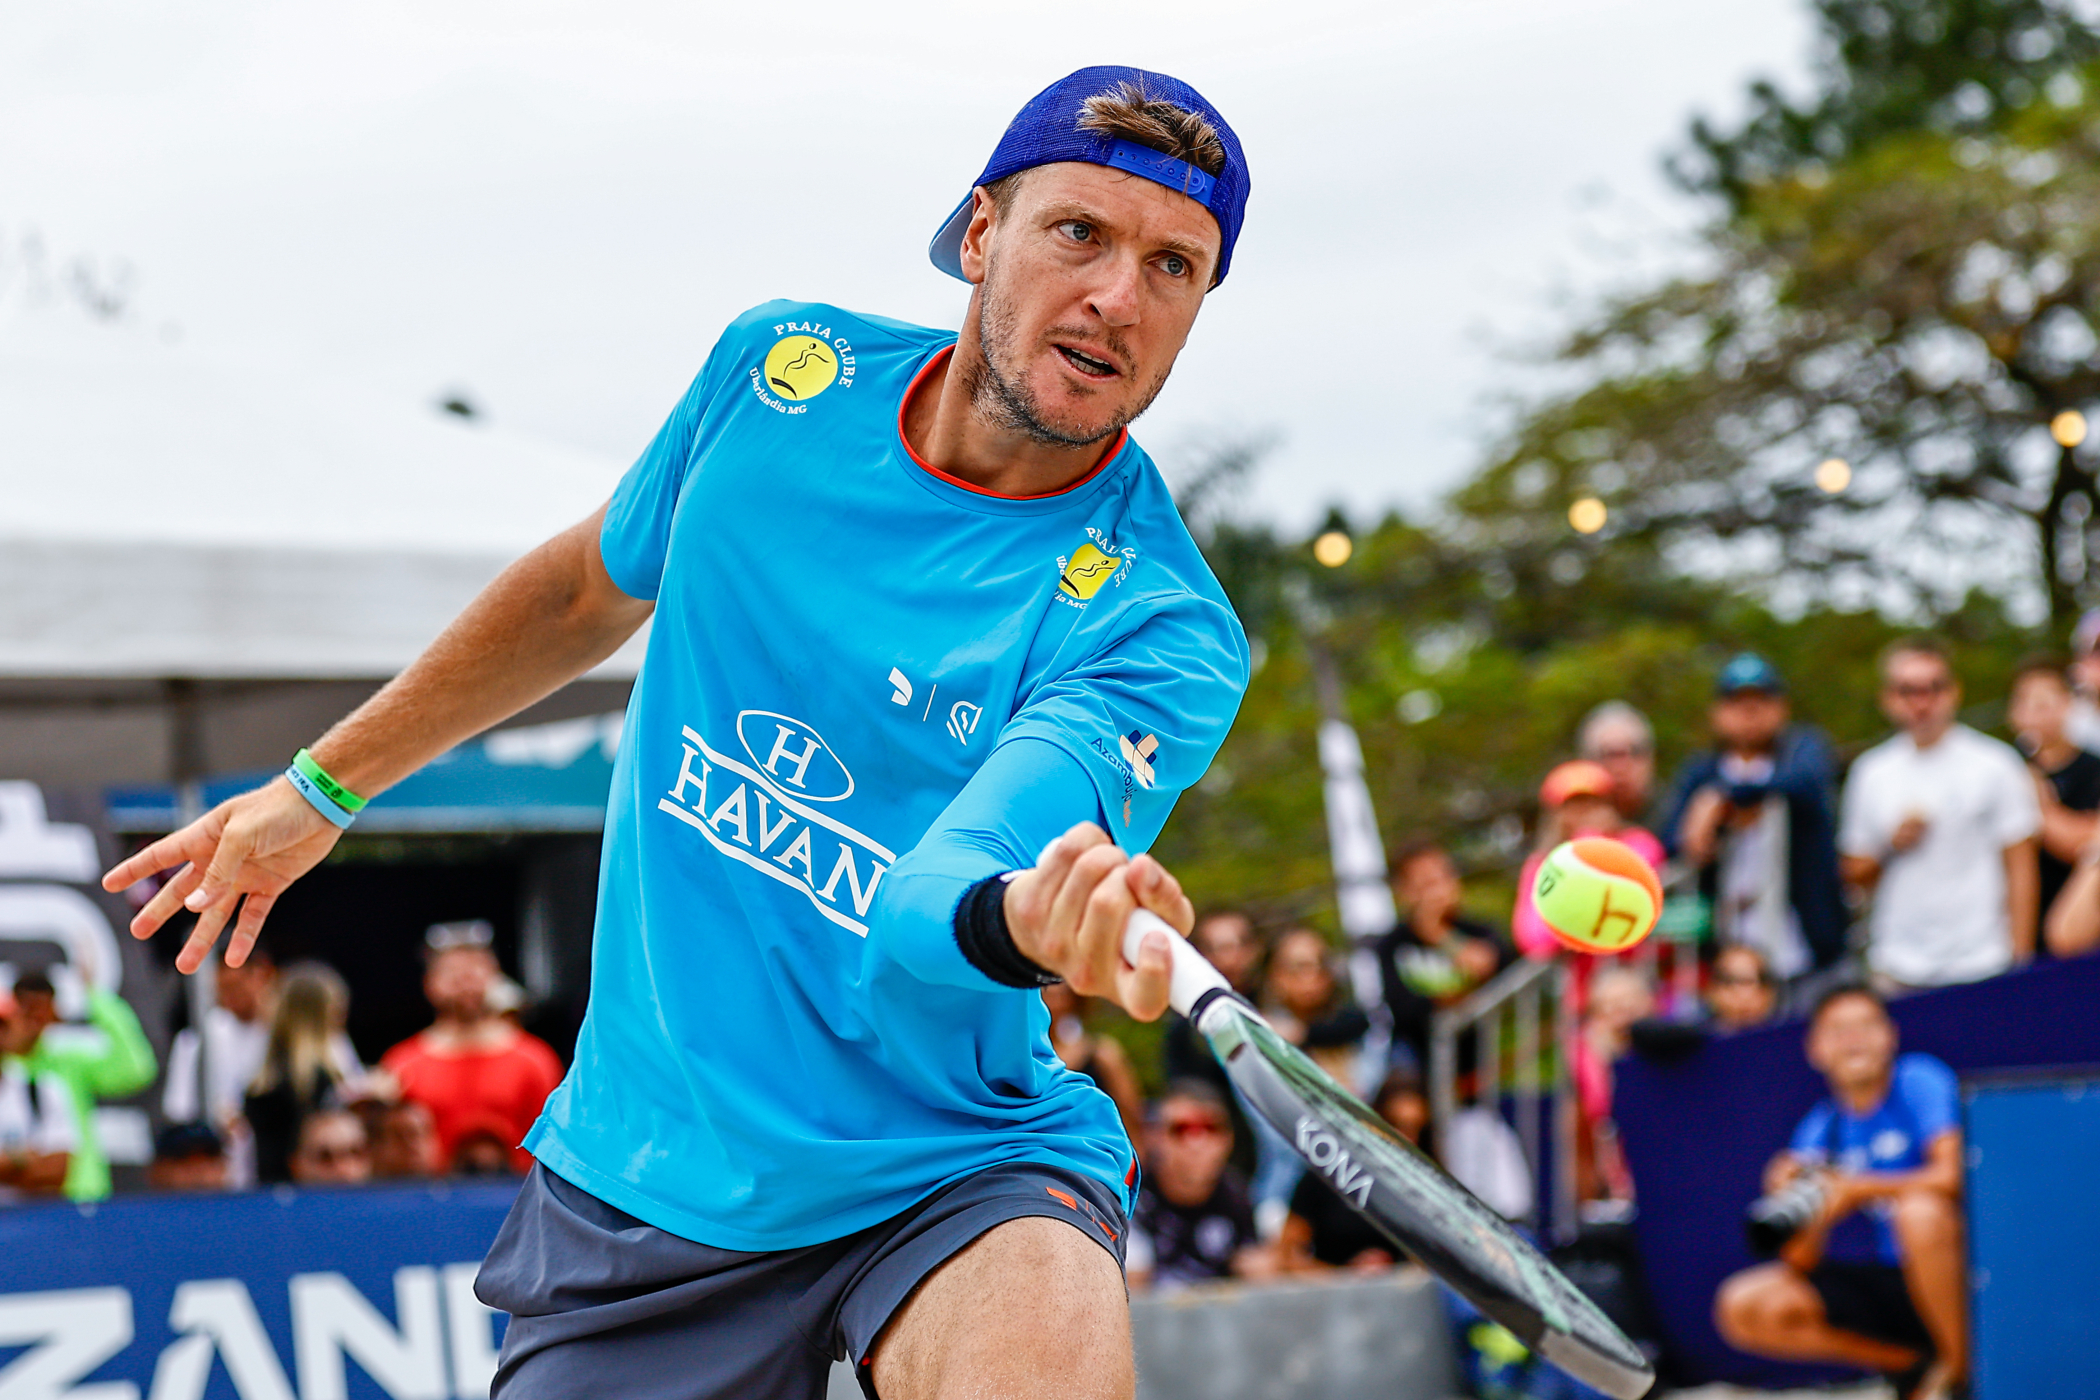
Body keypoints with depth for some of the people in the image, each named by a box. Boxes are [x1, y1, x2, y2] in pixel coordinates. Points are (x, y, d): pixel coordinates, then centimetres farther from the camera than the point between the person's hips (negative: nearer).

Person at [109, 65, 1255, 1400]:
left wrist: (1037, 916, -57)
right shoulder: (784, 368, -3)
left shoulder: (1158, 627, -18)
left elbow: (926, 912, -33)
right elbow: (595, 586, 17)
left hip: (945, 1172, -5)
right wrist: (326, 784, 25)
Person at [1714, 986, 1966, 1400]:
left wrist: (1858, 1188, -22)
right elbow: (1802, 1262, 2)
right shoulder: (1822, 1128, 6)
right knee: (1743, 1307, -12)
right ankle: (1913, 1365, -3)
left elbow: (1953, 1175, -22)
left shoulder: (1919, 1082, -5)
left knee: (1920, 1209, -37)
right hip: (1870, 1280, 5)